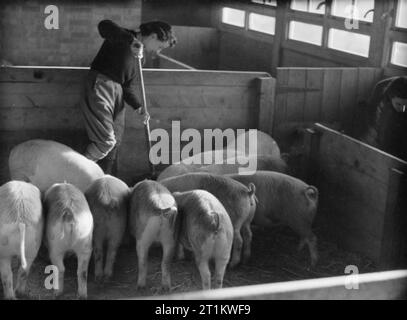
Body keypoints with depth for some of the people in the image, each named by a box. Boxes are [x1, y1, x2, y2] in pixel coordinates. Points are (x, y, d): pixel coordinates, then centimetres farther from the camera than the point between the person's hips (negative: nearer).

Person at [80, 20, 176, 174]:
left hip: (118, 91, 9)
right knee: (106, 141, -15)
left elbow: (130, 86, 13)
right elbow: (104, 26, -26)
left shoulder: (140, 55, 17)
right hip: (101, 85, -9)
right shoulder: (123, 37, -5)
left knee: (115, 142, 10)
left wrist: (139, 107, -2)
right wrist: (131, 40, -33)